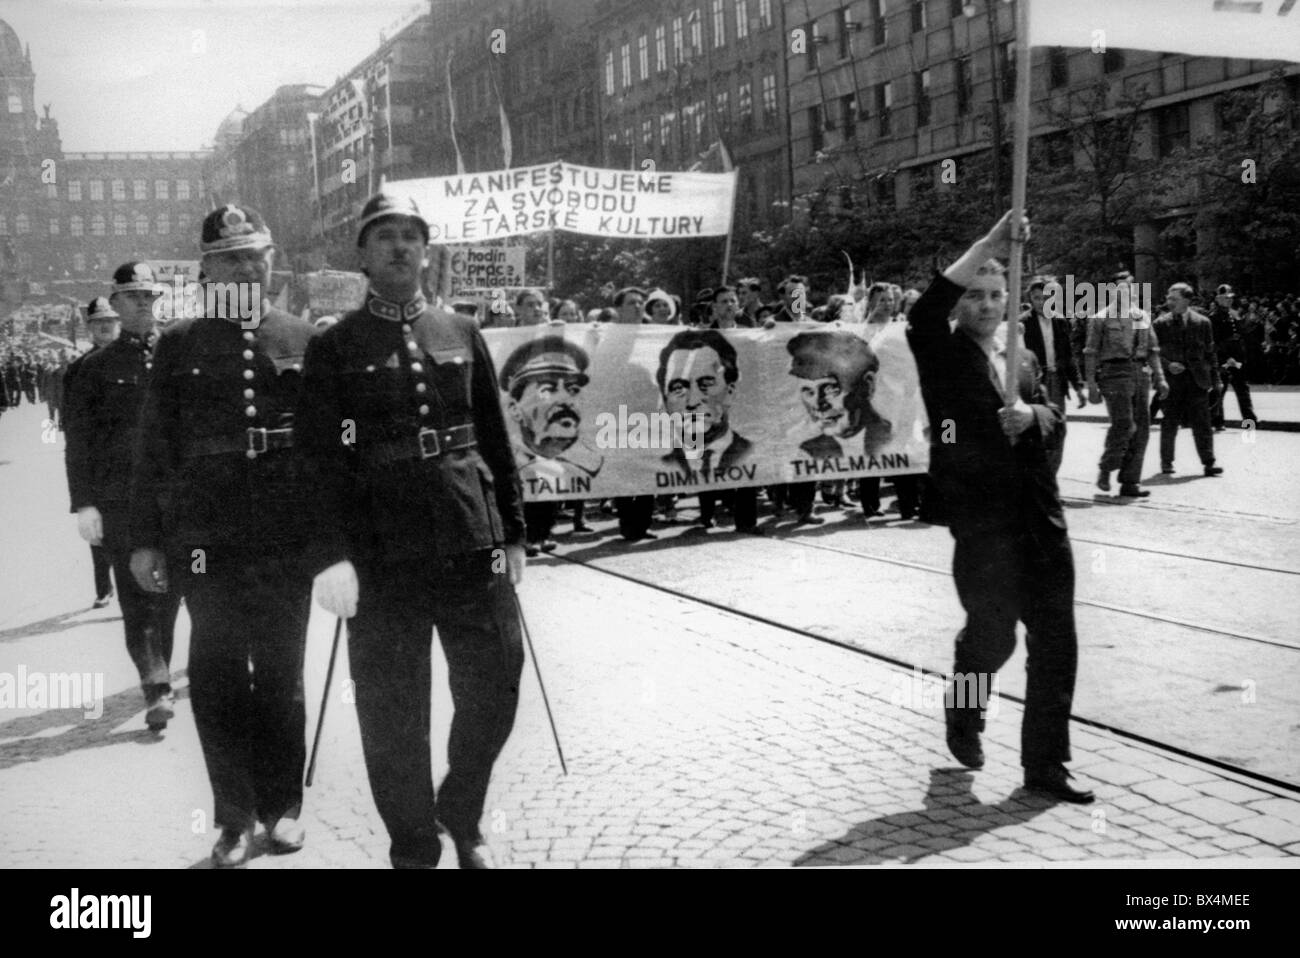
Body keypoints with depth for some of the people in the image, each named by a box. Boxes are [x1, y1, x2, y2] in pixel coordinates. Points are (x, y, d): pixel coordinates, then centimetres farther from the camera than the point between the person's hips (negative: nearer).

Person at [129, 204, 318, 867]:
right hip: (207, 541, 0)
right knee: (218, 680, 3)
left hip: (288, 540, 0)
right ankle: (235, 818, 14)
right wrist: (146, 539, 1)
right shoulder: (179, 345, 6)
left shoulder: (306, 341, 6)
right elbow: (152, 447, 5)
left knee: (281, 676, 9)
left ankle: (282, 805, 24)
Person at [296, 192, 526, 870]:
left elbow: (495, 440, 15)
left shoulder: (462, 335, 13)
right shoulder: (334, 348, 4)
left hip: (474, 545, 3)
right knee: (393, 711, 3)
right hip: (382, 558, -2)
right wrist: (334, 555, -12)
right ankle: (414, 849, 22)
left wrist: (513, 529, 12)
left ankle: (462, 816, 32)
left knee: (495, 688, 6)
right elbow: (320, 458, -3)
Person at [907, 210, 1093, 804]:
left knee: (1055, 640, 3)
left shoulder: (1024, 360, 19)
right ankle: (963, 720, 30)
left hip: (1040, 516, 5)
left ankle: (1045, 763, 13)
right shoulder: (943, 355, 1)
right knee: (992, 633, -2)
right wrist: (988, 245, -21)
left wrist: (1031, 414, -17)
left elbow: (1054, 422, 8)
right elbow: (924, 314, -21)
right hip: (980, 521, -5)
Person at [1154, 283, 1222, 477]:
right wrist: (1167, 365, -13)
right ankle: (1166, 462, 15)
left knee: (1202, 424, -1)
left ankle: (1208, 463, 1)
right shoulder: (1161, 323, 4)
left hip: (1197, 380, 0)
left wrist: (1214, 380, 5)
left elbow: (1210, 353, 8)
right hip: (1172, 380, 0)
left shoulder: (1203, 323, 5)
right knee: (1169, 424, 4)